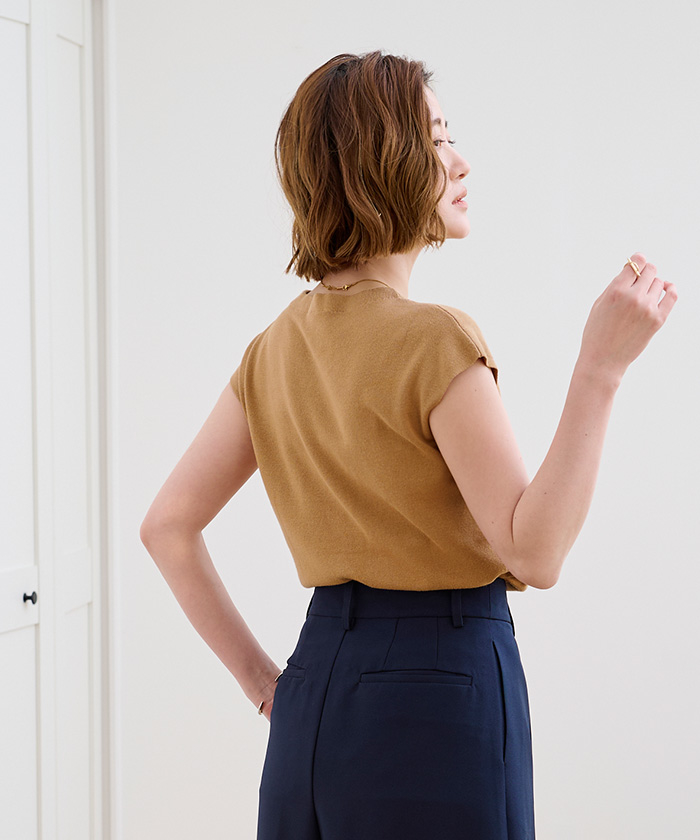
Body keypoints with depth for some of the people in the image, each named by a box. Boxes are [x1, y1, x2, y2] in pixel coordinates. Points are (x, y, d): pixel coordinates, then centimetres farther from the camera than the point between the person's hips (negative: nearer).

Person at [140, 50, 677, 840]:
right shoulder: (434, 340, -16)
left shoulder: (276, 349, 5)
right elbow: (533, 552, -20)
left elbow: (167, 524, 9)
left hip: (316, 692, 7)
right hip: (437, 692, -7)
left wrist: (261, 679, 11)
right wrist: (600, 366, -21)